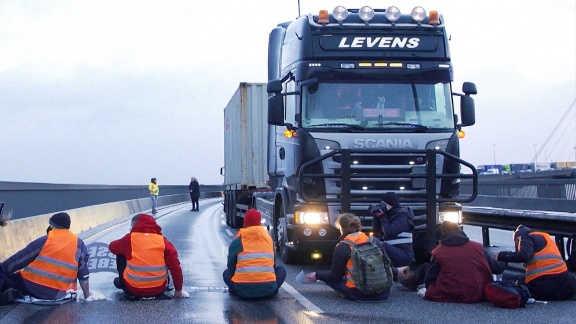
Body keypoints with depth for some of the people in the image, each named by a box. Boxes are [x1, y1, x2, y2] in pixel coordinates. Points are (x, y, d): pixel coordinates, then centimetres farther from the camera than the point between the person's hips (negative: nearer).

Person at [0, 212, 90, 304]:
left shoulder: (44, 240, -3)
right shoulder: (79, 244, 6)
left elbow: (20, 259, 1)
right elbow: (83, 274, 8)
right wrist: (87, 296, 16)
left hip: (33, 286, -3)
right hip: (58, 294, 4)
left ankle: (13, 293, -15)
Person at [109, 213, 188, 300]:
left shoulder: (130, 238, -6)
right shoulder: (163, 240, -3)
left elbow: (112, 247, 14)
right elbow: (175, 267, -6)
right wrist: (178, 290, 4)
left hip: (133, 289, -2)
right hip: (158, 289, 2)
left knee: (120, 255, 21)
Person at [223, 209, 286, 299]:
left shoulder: (237, 241, 5)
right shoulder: (268, 238, 12)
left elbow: (231, 267, 9)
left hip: (243, 290, 0)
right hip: (268, 289, 0)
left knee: (227, 273, 29)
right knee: (281, 270, 29)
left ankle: (237, 290, 7)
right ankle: (271, 291, 9)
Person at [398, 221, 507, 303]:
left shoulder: (438, 252, -4)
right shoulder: (477, 247, 2)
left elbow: (429, 281, 1)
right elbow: (495, 267, 13)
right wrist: (503, 263, 36)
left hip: (450, 296, -3)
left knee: (425, 268, 19)